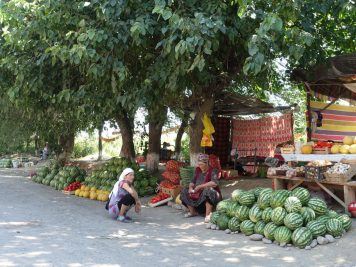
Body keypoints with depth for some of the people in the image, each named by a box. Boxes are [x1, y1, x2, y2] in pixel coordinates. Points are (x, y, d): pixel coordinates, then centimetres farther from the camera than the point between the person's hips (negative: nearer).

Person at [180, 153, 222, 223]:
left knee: (208, 191, -39)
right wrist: (190, 187, -12)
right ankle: (192, 211, 4)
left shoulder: (212, 171, -13)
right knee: (185, 192, -2)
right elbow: (193, 181, 12)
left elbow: (215, 183, -30)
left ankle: (208, 215, -37)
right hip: (199, 194, 7)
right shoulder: (198, 170, 7)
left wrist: (200, 186, -30)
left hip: (213, 194, -7)